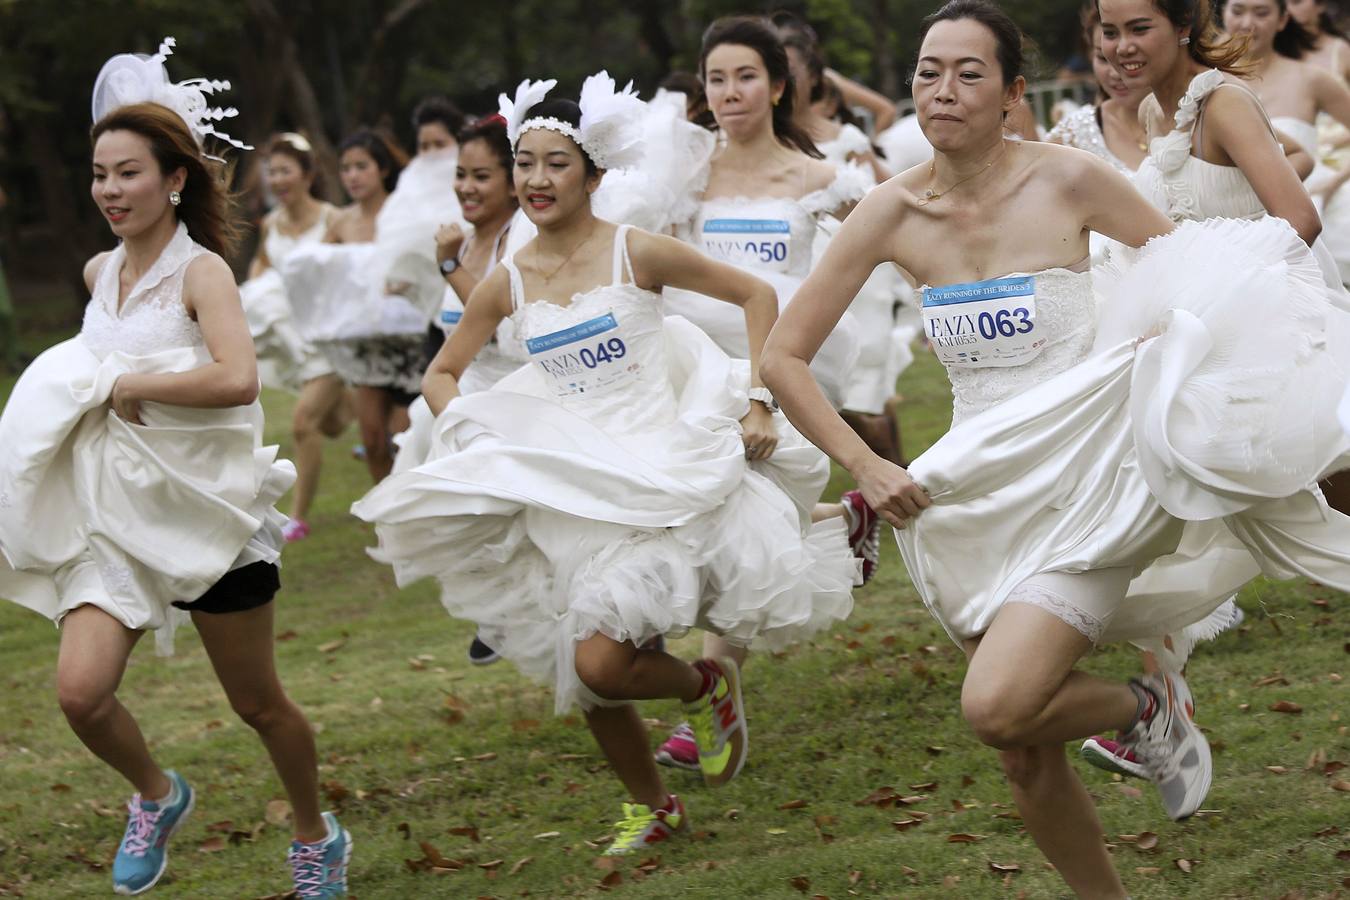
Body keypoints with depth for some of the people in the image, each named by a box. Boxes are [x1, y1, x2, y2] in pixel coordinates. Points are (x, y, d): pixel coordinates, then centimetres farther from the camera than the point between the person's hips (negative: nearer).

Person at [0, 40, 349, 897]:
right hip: (113, 512, 5)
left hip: (204, 506, -5)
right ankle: (157, 796, 17)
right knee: (81, 693, -13)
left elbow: (238, 379, -30)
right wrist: (98, 391, 10)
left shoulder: (201, 270, -12)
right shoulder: (100, 273, 7)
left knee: (258, 704, 8)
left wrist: (132, 387, -21)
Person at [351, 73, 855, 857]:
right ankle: (652, 806, 34)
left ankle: (707, 685, 12)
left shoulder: (636, 254, -7)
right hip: (569, 488, 5)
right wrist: (468, 435, -1)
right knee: (584, 677, 8)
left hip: (660, 469, -5)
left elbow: (757, 295, 1)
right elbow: (441, 374, 17)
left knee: (602, 661, -21)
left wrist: (758, 402, -5)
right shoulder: (508, 284, 4)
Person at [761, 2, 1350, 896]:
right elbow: (784, 358, 3)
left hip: (1081, 481, -4)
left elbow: (1202, 267, 5)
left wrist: (1169, 337, -14)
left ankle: (1149, 707, 6)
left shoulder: (1067, 181, -10)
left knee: (998, 707, -23)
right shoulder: (894, 212, -3)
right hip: (982, 495, 4)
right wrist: (866, 467, -4)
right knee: (1027, 757, 8)